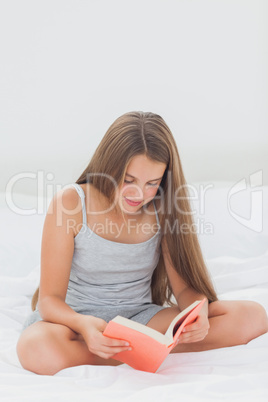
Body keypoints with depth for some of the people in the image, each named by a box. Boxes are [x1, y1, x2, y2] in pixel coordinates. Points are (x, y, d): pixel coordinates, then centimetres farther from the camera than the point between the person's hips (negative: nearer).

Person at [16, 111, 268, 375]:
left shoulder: (162, 209, -2)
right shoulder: (70, 203, -12)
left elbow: (185, 285, 1)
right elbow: (50, 298, -12)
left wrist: (199, 312, -24)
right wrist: (83, 324, -35)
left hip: (141, 317, 3)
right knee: (36, 350, -41)